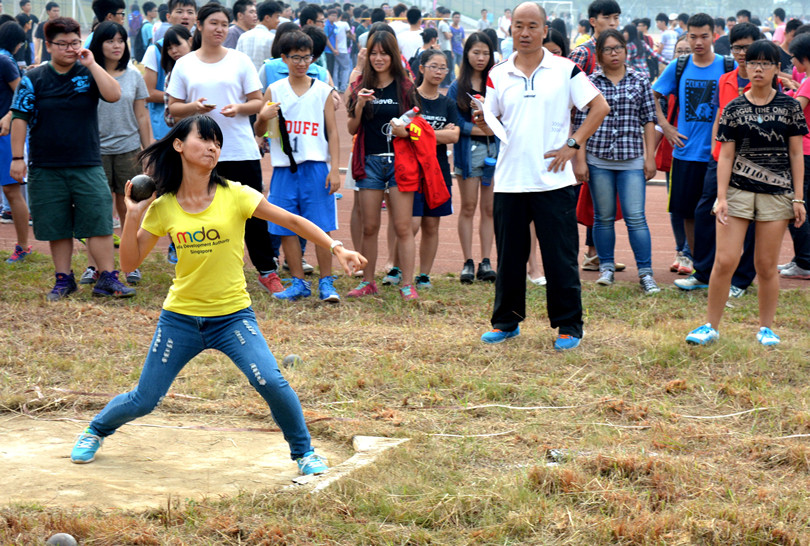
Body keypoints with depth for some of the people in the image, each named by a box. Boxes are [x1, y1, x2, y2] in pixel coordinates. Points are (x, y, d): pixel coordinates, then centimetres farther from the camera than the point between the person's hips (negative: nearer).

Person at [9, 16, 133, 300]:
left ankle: (108, 279, 3)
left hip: (87, 166, 0)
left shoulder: (88, 74, 2)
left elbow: (114, 95, -15)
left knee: (99, 222, -4)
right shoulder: (33, 79, 1)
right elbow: (20, 119, 1)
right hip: (46, 168, 0)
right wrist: (17, 157, -4)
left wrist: (91, 63, -14)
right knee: (57, 227, 7)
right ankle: (64, 279, 19)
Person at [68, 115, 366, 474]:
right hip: (180, 318, 1)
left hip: (233, 316, -1)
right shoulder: (162, 207, -3)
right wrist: (133, 216, -11)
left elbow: (292, 221, -5)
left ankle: (304, 451, 3)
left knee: (271, 383, -22)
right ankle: (95, 431, 39)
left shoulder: (235, 196, -7)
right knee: (142, 401, 6)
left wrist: (336, 247, -14)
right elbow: (130, 262, 1)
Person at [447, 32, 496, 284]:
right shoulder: (458, 86, 4)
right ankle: (468, 262, 8)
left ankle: (485, 262, 8)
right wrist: (478, 128, -14)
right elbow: (454, 121, -4)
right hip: (468, 151, -1)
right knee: (468, 207, 2)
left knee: (490, 208, 3)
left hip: (494, 149, 1)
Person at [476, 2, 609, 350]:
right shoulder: (498, 75, 8)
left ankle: (569, 326, 9)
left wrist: (572, 145, -6)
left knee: (561, 258, 0)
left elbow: (599, 107, 1)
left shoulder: (565, 70, 1)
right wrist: (481, 121, -13)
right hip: (509, 181, 3)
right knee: (509, 256, 9)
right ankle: (506, 321, 22)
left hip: (553, 181, -3)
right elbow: (490, 123, 11)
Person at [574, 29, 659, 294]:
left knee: (635, 217, -5)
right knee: (603, 217, 8)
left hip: (631, 159, 0)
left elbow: (649, 121, 7)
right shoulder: (590, 83, 3)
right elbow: (581, 123, 4)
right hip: (598, 159, 0)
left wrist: (650, 157, 2)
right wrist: (580, 160, -1)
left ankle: (645, 272, -1)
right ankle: (606, 268, 20)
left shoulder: (640, 81, 6)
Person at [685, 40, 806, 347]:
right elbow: (726, 156, 4)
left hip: (776, 193, 0)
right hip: (738, 189, 1)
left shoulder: (789, 106, 4)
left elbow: (796, 154, 4)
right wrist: (721, 197, -5)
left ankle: (766, 328, 17)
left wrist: (799, 198, 0)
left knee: (766, 265, 3)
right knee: (725, 261, -5)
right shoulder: (734, 109, 4)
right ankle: (711, 326, 6)